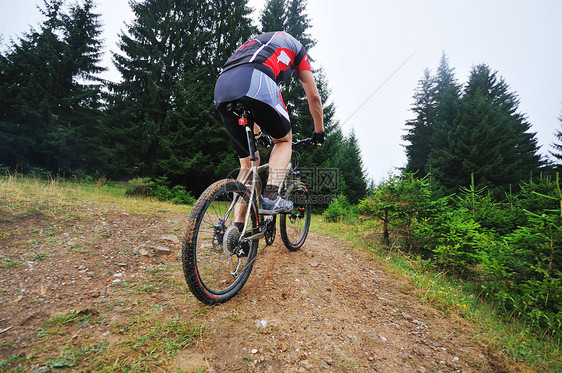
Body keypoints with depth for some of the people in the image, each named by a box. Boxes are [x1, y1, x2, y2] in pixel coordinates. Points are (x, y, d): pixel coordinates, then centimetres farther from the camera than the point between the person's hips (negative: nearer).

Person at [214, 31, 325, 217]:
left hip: (221, 87, 6)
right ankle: (270, 197, -2)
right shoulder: (295, 46, 31)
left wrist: (257, 134, 51)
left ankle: (237, 225, 12)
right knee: (284, 140, 18)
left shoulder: (254, 43, 44)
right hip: (256, 82, -5)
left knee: (248, 164, 15)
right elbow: (313, 96, 28)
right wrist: (319, 131, 39)